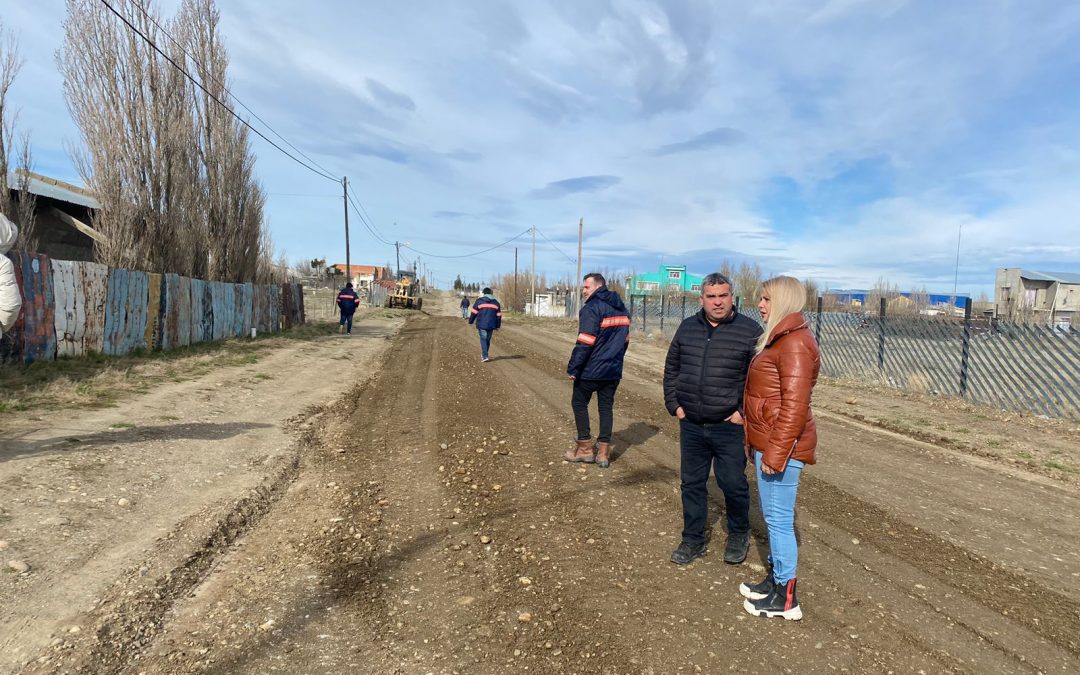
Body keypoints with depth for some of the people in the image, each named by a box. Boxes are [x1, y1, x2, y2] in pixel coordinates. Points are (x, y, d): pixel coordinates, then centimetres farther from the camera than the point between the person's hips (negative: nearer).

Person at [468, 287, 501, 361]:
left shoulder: (479, 301, -1)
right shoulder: (496, 302, 10)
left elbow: (474, 312, 0)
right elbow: (498, 315, 11)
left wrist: (470, 321, 12)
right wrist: (498, 326, 18)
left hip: (481, 325, -3)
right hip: (491, 325, 3)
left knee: (483, 339, -1)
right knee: (488, 340, 14)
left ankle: (485, 356, -11)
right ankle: (484, 355, 26)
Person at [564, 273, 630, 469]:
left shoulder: (592, 308, -15)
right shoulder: (622, 308, 11)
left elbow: (584, 343, -21)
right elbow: (625, 339, 16)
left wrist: (573, 368, -17)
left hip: (591, 370, -7)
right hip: (614, 370, 7)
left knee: (579, 403, 10)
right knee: (606, 407, 11)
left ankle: (585, 449, 13)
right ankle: (603, 453, 12)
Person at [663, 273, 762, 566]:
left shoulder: (750, 330, -7)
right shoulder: (688, 327, 6)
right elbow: (671, 368, 13)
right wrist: (674, 404, 6)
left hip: (729, 427, -4)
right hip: (691, 426, 4)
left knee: (733, 484, 7)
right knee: (692, 484, 12)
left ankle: (739, 535, 33)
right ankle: (693, 540, 29)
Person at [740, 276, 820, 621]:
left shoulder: (795, 343, -18)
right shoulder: (781, 338, 14)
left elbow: (794, 406, -24)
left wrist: (776, 453, -23)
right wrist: (757, 442, 20)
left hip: (781, 445, -10)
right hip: (767, 440, 10)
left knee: (778, 518, 1)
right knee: (774, 516, 19)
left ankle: (786, 598, 14)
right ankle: (775, 578, 34)